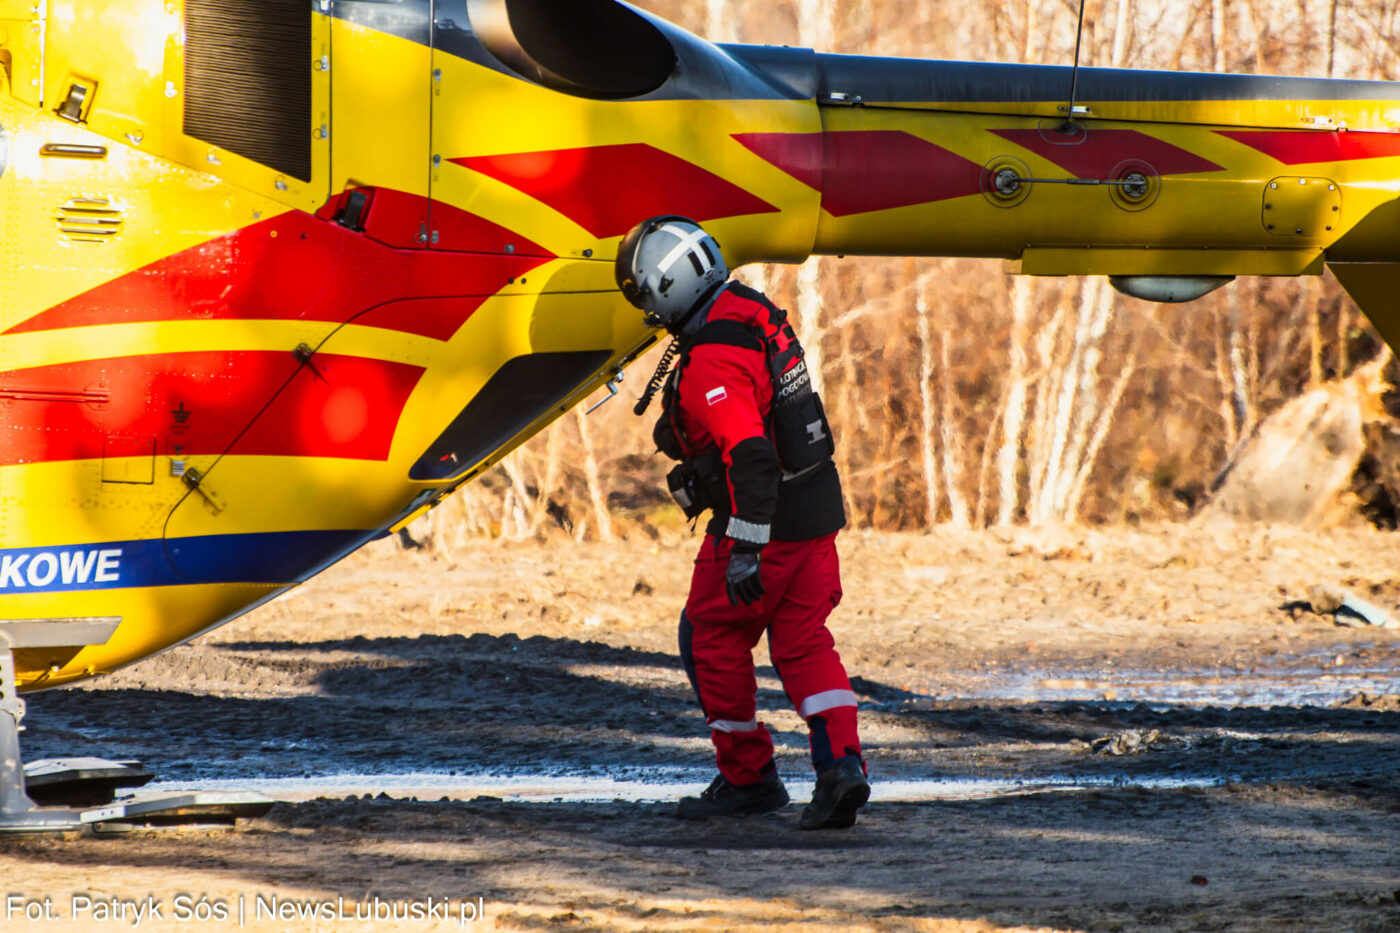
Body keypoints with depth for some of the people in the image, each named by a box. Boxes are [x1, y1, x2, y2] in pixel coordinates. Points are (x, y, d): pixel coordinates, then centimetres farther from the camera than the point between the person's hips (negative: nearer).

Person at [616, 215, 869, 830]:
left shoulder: (713, 360, -23)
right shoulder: (754, 312, 7)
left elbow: (750, 456, -31)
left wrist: (743, 551, -31)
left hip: (763, 521, -9)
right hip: (815, 512, 9)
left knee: (712, 640, 9)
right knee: (803, 644, 7)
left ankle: (747, 777, 16)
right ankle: (841, 765, -10)